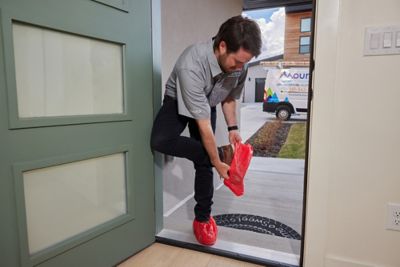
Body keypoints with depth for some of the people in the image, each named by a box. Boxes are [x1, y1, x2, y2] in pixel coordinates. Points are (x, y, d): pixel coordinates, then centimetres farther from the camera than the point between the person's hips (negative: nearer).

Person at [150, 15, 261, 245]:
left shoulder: (240, 65, -22)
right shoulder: (191, 65, -40)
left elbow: (230, 97, 1)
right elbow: (204, 125, -35)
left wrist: (233, 128, -9)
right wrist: (218, 160, -29)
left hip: (208, 105, 3)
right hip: (178, 101, -3)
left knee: (204, 160, -6)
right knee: (160, 141, -31)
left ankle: (203, 217, 11)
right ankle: (222, 153, -18)